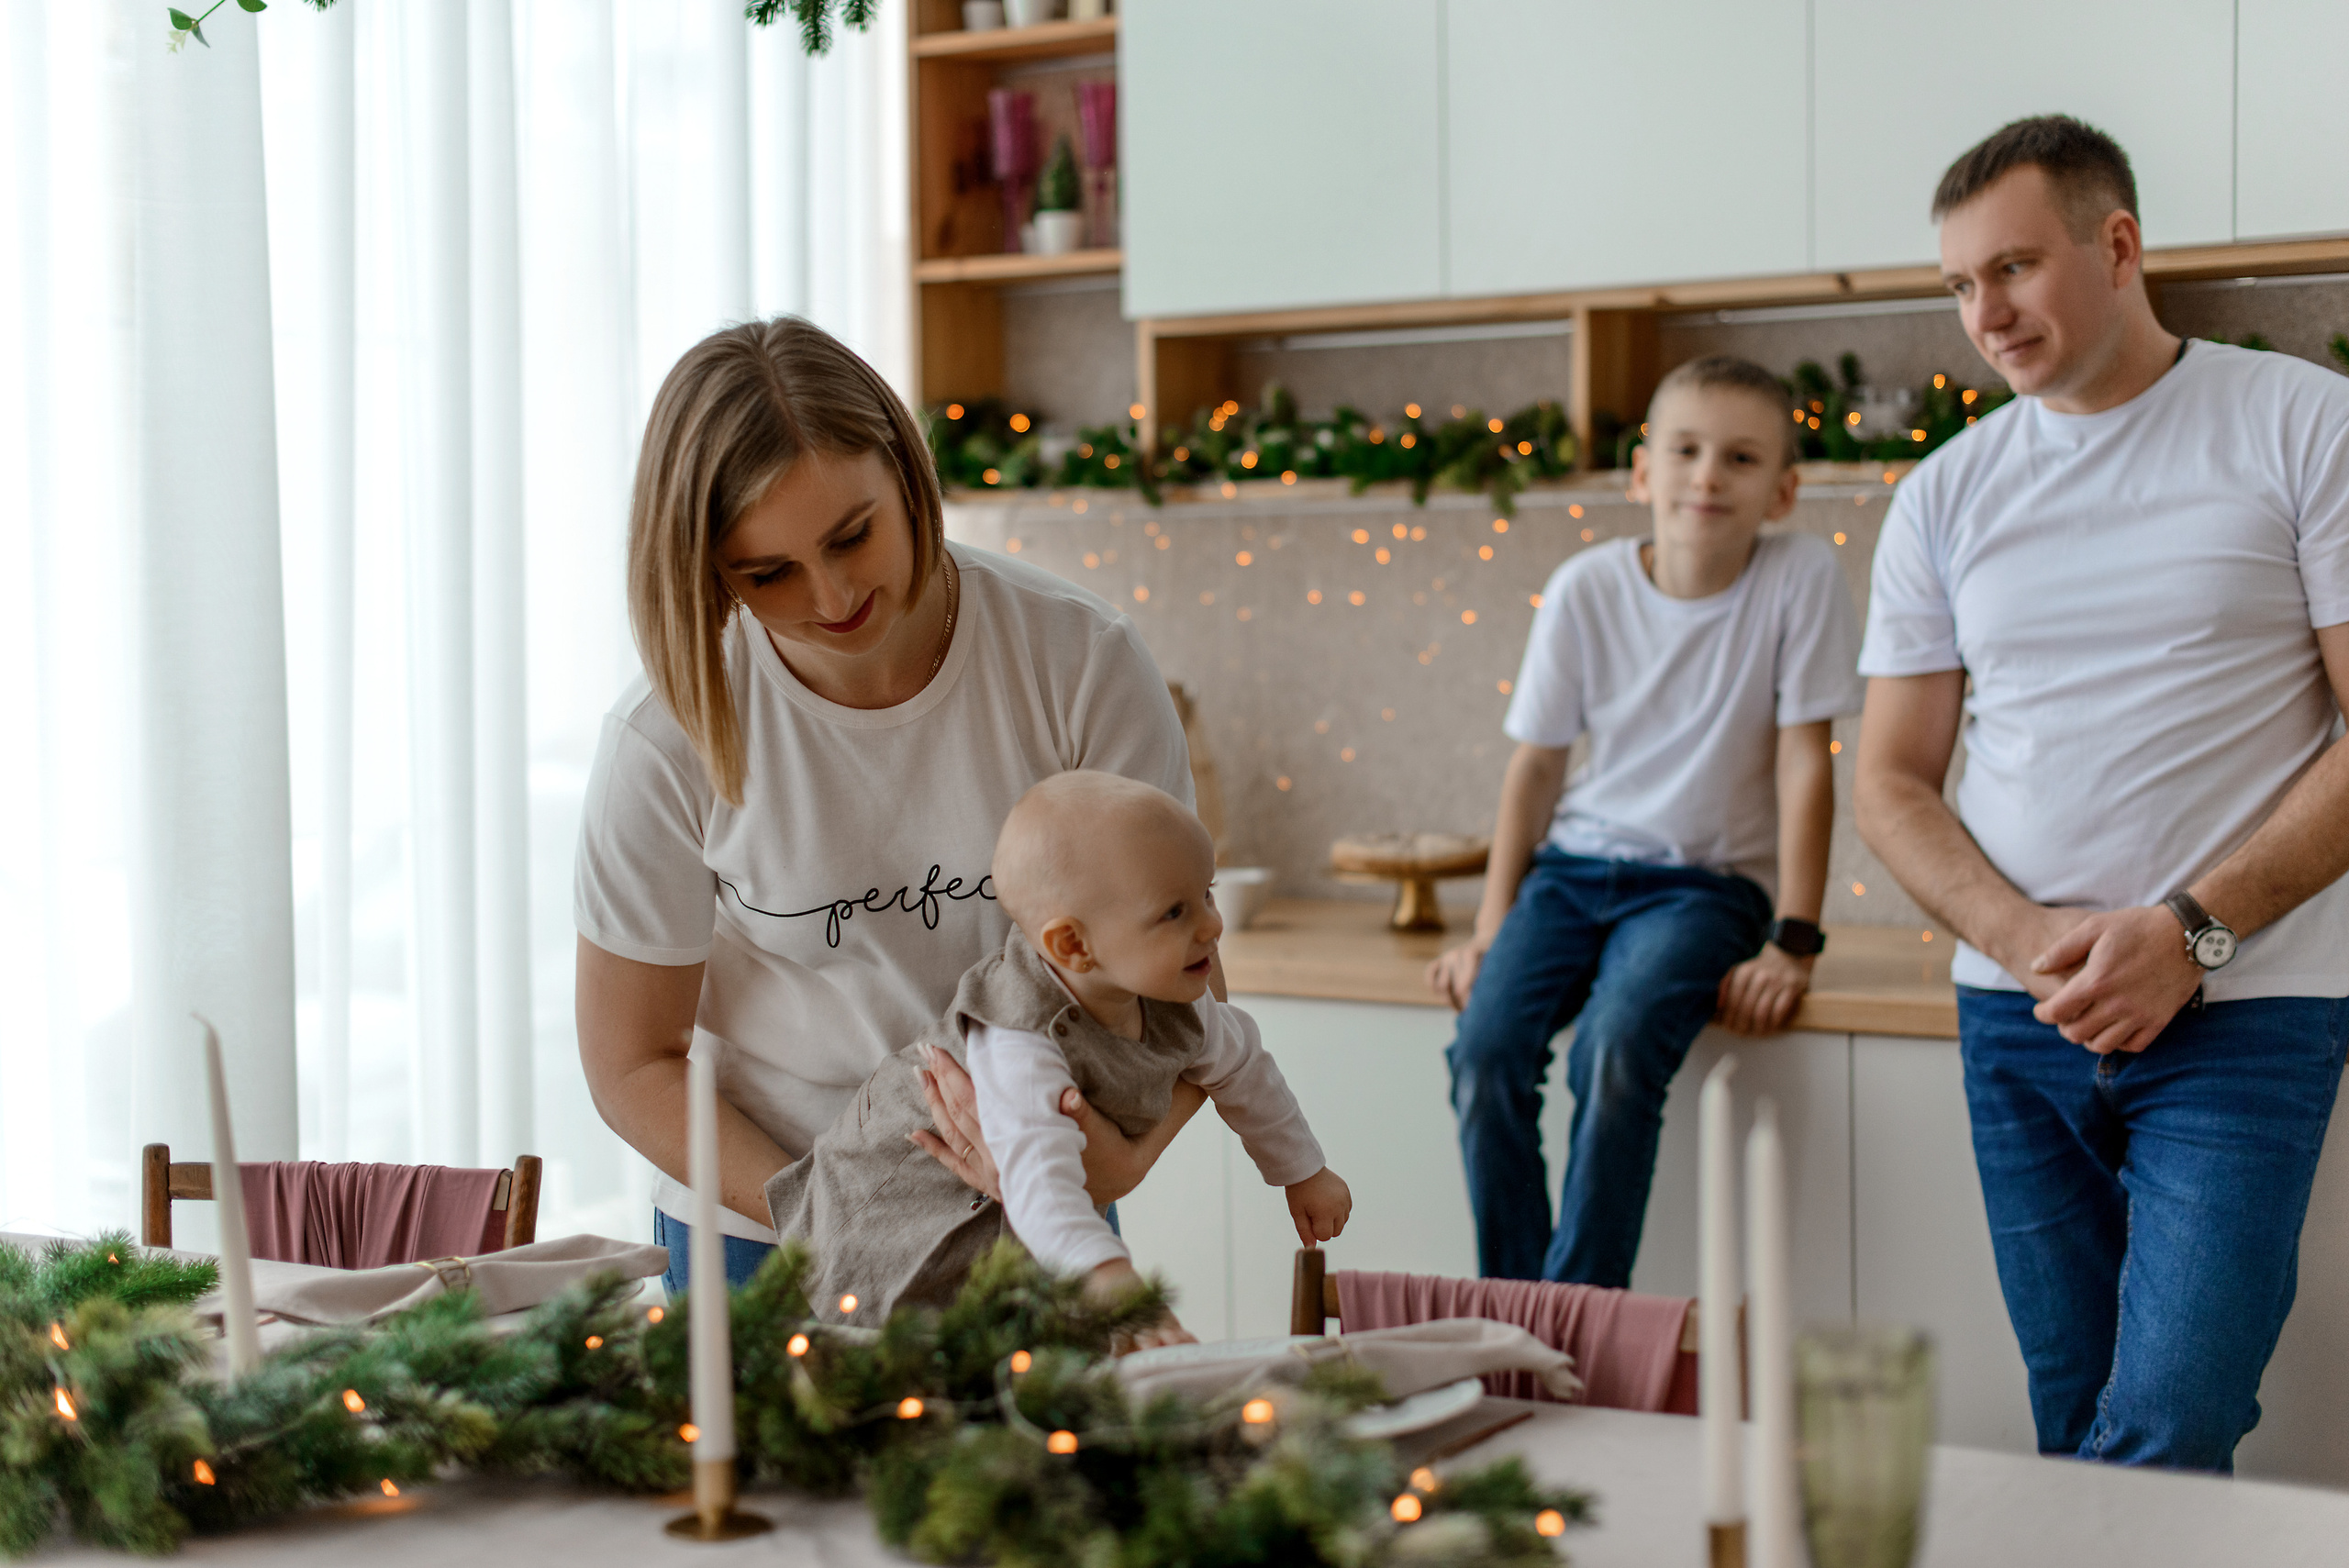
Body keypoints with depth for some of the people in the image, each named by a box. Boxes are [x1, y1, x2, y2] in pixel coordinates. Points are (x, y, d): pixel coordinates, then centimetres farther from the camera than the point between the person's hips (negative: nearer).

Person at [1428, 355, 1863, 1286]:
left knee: (1616, 1045, -31)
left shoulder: (1801, 579, -9)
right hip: (1576, 867, 3)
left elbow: (1804, 763, -8)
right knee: (1484, 1050, -22)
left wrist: (1794, 944, -11)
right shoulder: (1585, 589, -3)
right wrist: (1491, 928, 0)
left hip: (1705, 880, -3)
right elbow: (1537, 762, 5)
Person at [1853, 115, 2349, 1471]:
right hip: (2019, 1020, 4)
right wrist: (2027, 938, -8)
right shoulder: (1945, 496, 11)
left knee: (2162, 1438, -14)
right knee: (2078, 1426, 7)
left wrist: (2193, 931, -14)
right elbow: (1891, 784, 10)